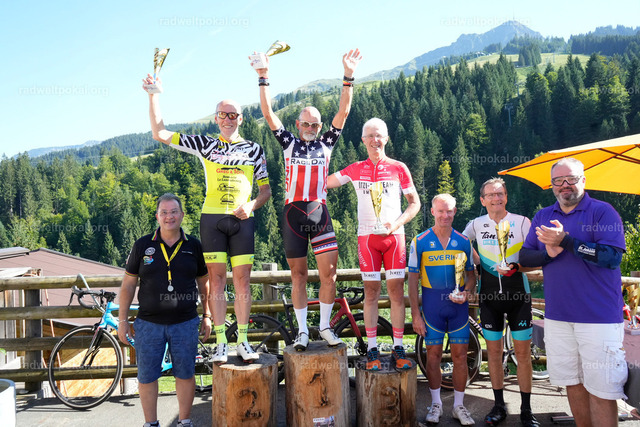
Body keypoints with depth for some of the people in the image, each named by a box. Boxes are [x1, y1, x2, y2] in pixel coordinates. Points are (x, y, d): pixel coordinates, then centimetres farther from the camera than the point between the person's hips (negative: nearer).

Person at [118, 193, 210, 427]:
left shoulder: (194, 246, 3)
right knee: (147, 376, 7)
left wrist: (207, 316, 8)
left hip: (185, 322, 0)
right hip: (148, 323, 0)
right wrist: (123, 320, 2)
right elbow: (128, 284, 5)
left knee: (185, 374, 7)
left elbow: (204, 283, 10)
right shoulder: (143, 245, 1)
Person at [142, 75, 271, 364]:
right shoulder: (205, 144, 10)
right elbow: (159, 134, 7)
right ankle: (220, 342, 8)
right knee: (217, 278, 0)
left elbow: (266, 189, 12)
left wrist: (251, 205, -9)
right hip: (212, 217, 0)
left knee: (242, 279, 0)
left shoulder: (254, 149, 12)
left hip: (242, 218, 1)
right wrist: (154, 94, 1)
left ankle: (243, 341, 10)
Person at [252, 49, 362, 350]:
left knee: (329, 273, -2)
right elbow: (268, 113, 1)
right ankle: (302, 331, 17)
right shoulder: (289, 143, 8)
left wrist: (348, 77, -6)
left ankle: (325, 326, 14)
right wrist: (263, 78, -6)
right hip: (293, 213, 0)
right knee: (299, 275, 7)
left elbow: (343, 112, 2)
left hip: (319, 212, 1)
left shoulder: (326, 144, 10)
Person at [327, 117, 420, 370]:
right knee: (371, 292, 3)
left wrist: (396, 223, -9)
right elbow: (322, 183, 12)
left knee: (396, 291, 0)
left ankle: (398, 349, 10)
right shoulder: (355, 169, 8)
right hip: (367, 236, 0)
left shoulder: (398, 168, 4)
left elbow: (415, 203, 5)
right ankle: (372, 349, 11)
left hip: (393, 236, 0)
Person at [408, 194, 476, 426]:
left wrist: (466, 293, -10)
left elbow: (471, 274, 11)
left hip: (458, 304, 2)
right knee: (433, 355, 5)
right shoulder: (420, 241, -2)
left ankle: (459, 406, 21)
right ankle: (436, 404, 22)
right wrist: (415, 314, -5)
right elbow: (413, 280, -1)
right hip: (432, 304, -1)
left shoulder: (463, 241, 4)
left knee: (460, 356, 5)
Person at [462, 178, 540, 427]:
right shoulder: (476, 225, 3)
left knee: (523, 352, 2)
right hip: (489, 295, 2)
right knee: (494, 351, 8)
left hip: (518, 294, -2)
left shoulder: (522, 222, -4)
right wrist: (478, 263, 4)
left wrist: (517, 268, -21)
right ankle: (499, 406, 21)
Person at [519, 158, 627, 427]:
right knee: (573, 384, 13)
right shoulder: (542, 217, 12)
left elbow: (612, 256, -16)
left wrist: (565, 241, -21)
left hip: (599, 318, -4)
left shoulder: (602, 211, -4)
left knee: (600, 390, -1)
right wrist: (548, 253, -10)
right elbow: (524, 257, 10)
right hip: (557, 315, 5)